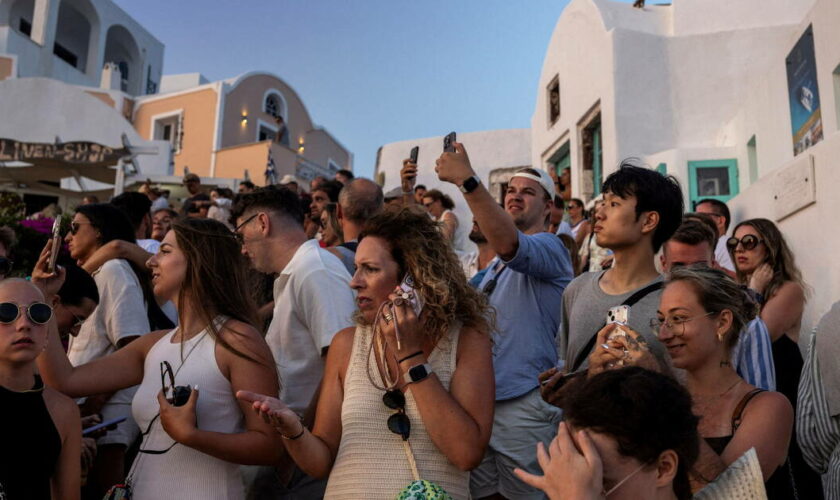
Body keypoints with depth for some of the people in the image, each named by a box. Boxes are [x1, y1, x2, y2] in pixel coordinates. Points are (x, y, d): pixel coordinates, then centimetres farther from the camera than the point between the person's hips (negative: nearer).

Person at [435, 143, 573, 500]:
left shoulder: (549, 247, -9)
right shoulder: (497, 262, 18)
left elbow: (508, 244, -32)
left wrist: (467, 180, -38)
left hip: (525, 403, -8)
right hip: (480, 399, 8)